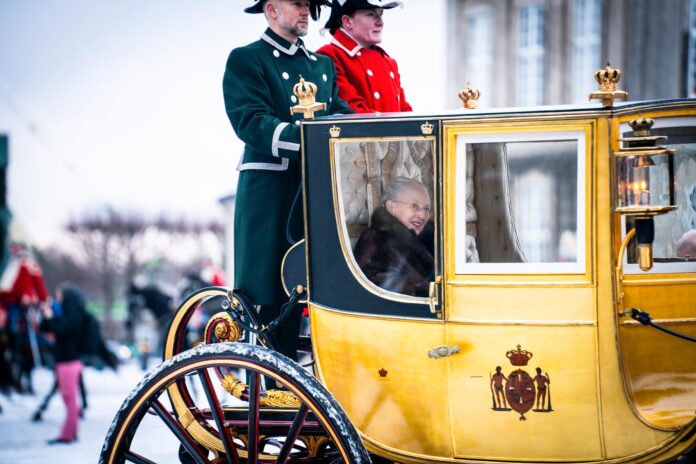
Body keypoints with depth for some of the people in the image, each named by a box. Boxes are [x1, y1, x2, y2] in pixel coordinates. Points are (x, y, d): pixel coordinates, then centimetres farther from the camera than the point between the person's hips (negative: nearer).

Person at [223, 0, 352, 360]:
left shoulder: (323, 64, 21)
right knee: (267, 290, -4)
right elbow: (250, 122, -15)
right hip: (269, 189, -6)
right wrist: (304, 137, -30)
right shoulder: (246, 60, -2)